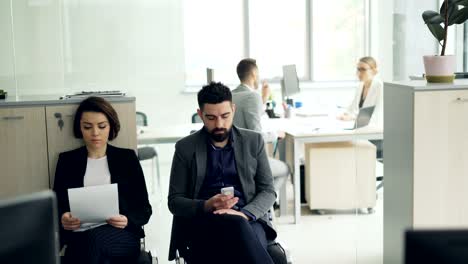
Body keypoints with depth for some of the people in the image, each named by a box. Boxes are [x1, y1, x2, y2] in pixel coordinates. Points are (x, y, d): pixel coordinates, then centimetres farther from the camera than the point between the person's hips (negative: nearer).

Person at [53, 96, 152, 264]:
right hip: (80, 238, 1)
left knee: (95, 237, -36)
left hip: (122, 237, -1)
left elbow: (144, 209, 8)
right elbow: (57, 206, 11)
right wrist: (63, 219, -14)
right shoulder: (67, 160, 14)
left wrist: (127, 221, -15)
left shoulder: (127, 157, 10)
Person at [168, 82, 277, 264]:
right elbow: (174, 201, 7)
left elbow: (268, 191, 9)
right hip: (204, 223, -1)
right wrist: (207, 206, -14)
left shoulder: (254, 141, 11)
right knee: (235, 225, -37)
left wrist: (244, 214, -13)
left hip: (248, 219, 1)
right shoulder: (185, 147, 8)